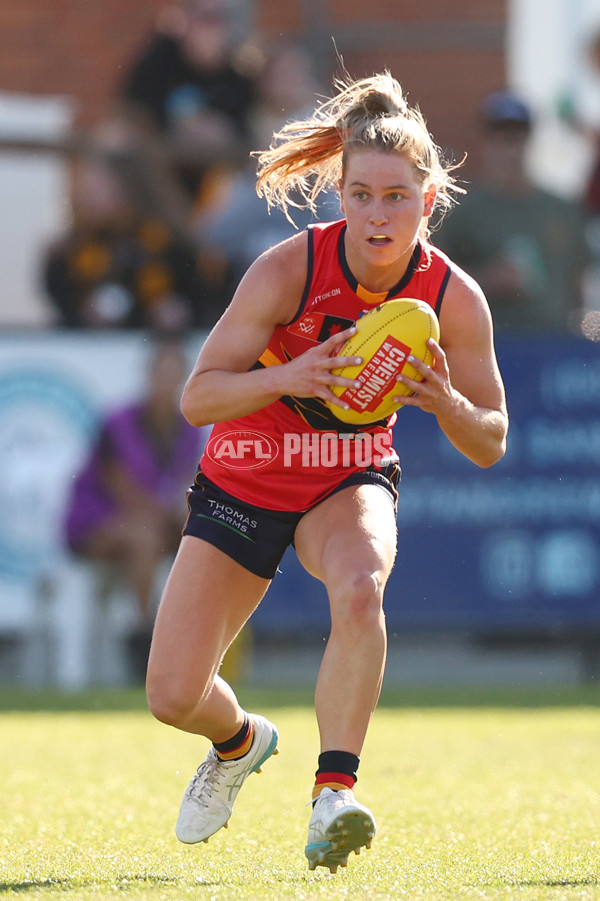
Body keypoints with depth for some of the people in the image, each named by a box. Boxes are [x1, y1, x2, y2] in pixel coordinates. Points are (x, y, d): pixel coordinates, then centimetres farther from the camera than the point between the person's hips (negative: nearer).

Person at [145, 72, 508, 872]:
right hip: (244, 481, 0)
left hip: (351, 482, 0)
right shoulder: (289, 269, -25)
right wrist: (288, 377, -41)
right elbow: (196, 398, -23)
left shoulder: (453, 297, -17)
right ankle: (241, 743, 35)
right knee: (174, 697, -2)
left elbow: (490, 445, -8)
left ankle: (335, 791, -35)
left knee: (359, 588, -37)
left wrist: (446, 402, -30)